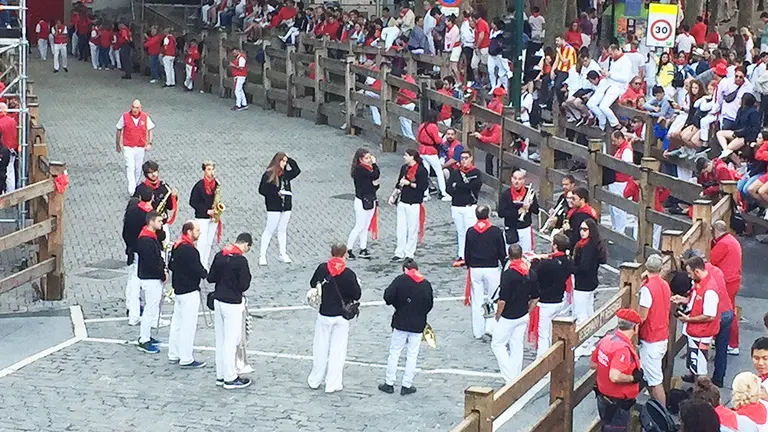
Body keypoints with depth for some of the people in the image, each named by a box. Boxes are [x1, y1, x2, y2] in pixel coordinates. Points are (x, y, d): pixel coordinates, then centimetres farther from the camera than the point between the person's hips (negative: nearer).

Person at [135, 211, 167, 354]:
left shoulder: (153, 237, 10)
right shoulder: (146, 240, -23)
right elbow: (151, 262, -23)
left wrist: (164, 270, 3)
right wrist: (163, 275, -13)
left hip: (155, 278, 10)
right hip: (150, 279, -10)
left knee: (151, 308, 19)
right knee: (151, 309, -4)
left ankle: (145, 335, 30)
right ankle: (144, 341, 2)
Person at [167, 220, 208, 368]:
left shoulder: (176, 246, 7)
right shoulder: (189, 250, -23)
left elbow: (171, 266, 16)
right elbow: (198, 270, -22)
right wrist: (207, 274, -2)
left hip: (178, 290, 10)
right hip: (189, 292, -10)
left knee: (177, 323, 18)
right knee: (188, 326, -2)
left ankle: (173, 355, 27)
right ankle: (186, 359, 3)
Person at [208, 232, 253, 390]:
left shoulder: (219, 255, 2)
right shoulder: (241, 261, -18)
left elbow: (210, 278, 7)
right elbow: (244, 286, -16)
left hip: (218, 300, 7)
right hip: (232, 304, -7)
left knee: (220, 340, 14)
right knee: (231, 341, 1)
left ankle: (221, 375, 21)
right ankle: (230, 378, 6)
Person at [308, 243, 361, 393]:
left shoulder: (322, 268, -11)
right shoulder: (349, 274, -16)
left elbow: (313, 284, 5)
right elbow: (357, 295, -9)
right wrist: (356, 283, 8)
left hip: (324, 314, 1)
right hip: (342, 316, -1)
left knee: (321, 348, 15)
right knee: (338, 350, 8)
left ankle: (315, 381, 24)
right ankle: (333, 384, 11)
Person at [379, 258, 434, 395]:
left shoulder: (400, 280, -8)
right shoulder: (426, 284, 2)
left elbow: (388, 297, -15)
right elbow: (429, 305, 7)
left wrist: (397, 304, 5)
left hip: (400, 323, -2)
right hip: (418, 325, 2)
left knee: (394, 352, 9)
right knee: (412, 355, 8)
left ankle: (389, 383, 13)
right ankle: (407, 385, 9)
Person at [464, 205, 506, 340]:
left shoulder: (470, 232, -1)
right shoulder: (496, 231, -8)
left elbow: (466, 253, 5)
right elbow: (502, 252, -3)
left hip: (475, 269, 2)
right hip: (492, 268, -2)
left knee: (476, 300, 8)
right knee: (493, 299, 11)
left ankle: (477, 332, 14)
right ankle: (490, 327, 0)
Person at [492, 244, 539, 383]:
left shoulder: (508, 274, -21)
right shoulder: (531, 273, 0)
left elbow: (502, 299, -22)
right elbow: (535, 298, 8)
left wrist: (497, 316, -7)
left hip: (508, 317, -6)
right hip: (523, 317, 6)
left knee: (498, 344, 6)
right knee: (517, 347, 15)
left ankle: (510, 378, -3)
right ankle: (516, 378, 20)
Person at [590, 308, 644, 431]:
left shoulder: (607, 338, -1)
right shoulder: (623, 348, -29)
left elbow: (592, 364, 10)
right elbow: (615, 377, -37)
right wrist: (634, 377, -22)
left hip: (603, 396, 8)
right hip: (617, 402, -8)